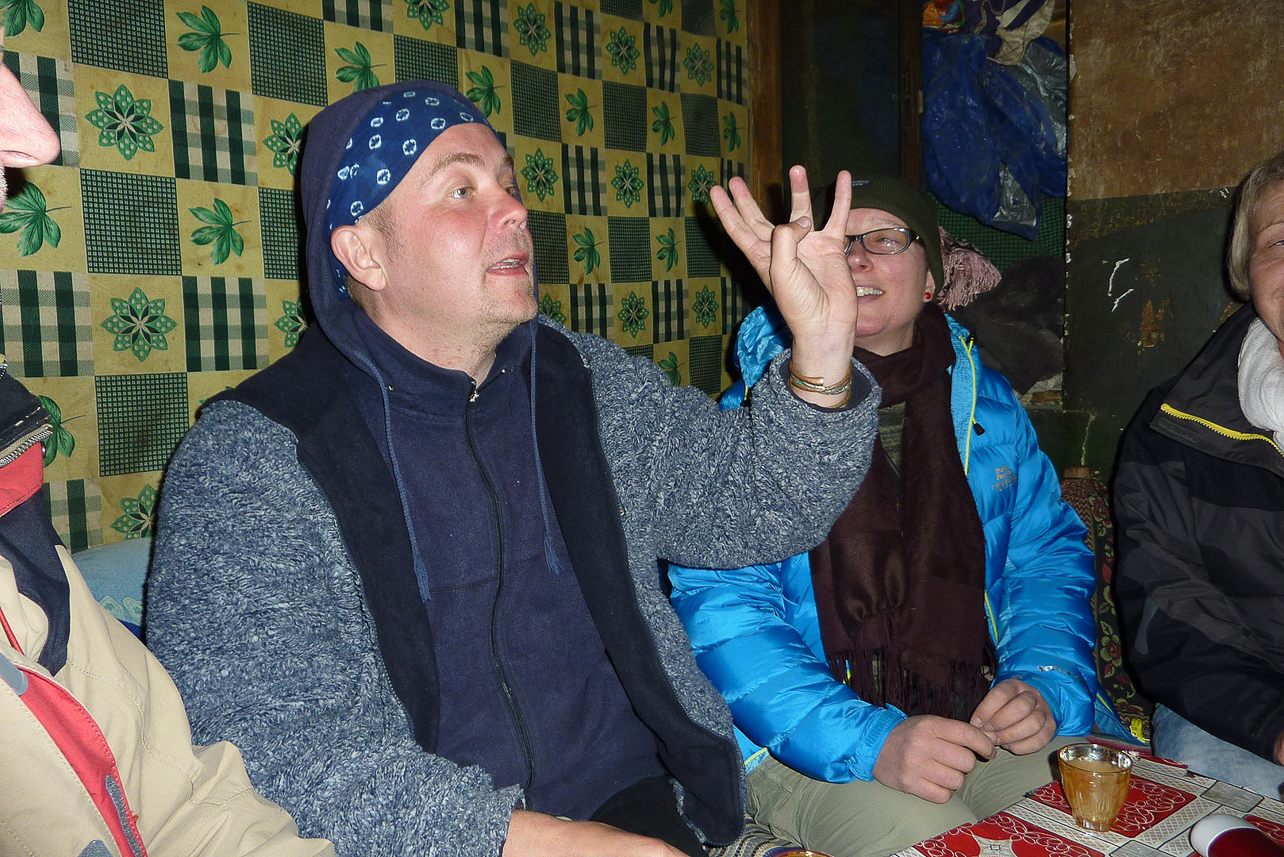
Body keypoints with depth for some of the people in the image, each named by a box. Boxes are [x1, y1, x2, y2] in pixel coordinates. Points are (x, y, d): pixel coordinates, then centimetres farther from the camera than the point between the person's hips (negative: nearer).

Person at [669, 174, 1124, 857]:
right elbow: (720, 607, -13)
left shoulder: (989, 404, 10)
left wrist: (1044, 684, -8)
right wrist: (870, 741, -25)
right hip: (811, 746, -4)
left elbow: (1049, 556, 13)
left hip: (982, 721, 5)